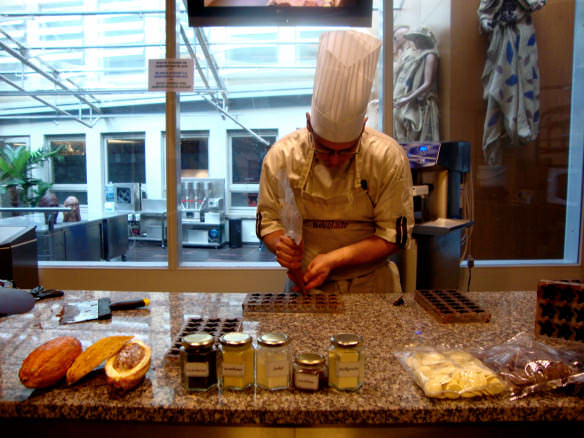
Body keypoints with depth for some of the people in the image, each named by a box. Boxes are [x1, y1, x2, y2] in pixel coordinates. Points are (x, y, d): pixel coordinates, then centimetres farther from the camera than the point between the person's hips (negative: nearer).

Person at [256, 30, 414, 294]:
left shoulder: (389, 157, -11)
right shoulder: (281, 156, -8)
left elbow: (394, 234, -8)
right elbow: (268, 220, 2)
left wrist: (333, 259, -18)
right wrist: (280, 243, -21)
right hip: (304, 285, 1)